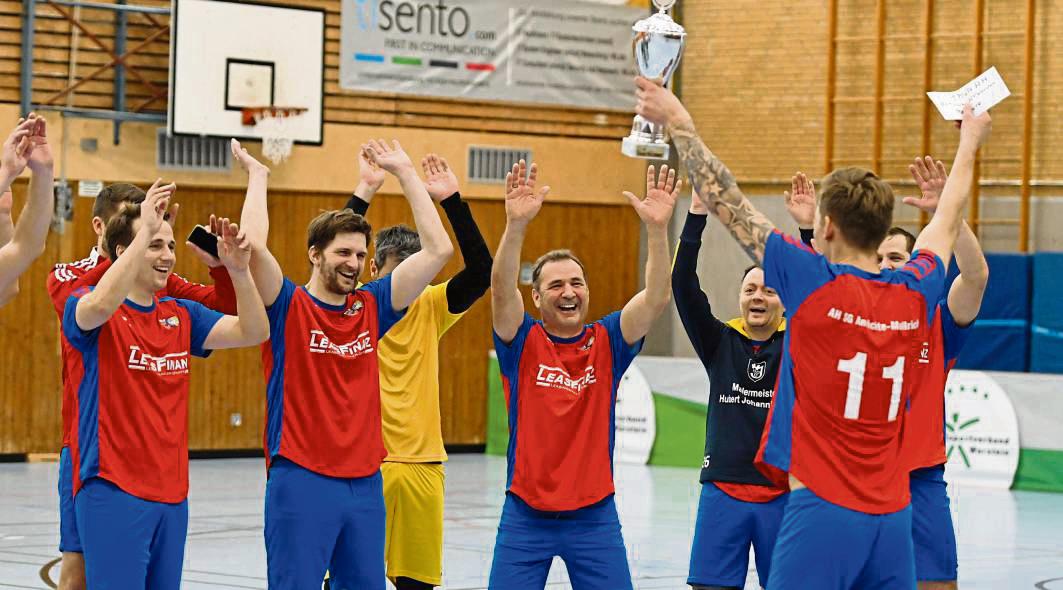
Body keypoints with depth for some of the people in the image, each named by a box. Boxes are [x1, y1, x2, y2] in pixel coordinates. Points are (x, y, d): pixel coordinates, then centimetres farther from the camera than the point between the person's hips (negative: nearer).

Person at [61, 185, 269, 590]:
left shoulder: (181, 316, 13)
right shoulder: (86, 307, -5)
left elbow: (253, 332, 6)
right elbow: (98, 305, -30)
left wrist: (238, 269, -10)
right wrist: (145, 231, -30)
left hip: (172, 493, 6)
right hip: (113, 492, -6)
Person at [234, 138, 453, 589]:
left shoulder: (371, 308, 10)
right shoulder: (288, 307, -3)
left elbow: (438, 250, 7)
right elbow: (254, 246, -20)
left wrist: (404, 172, 8)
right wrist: (257, 177, -7)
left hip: (365, 482, 5)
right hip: (301, 480, -5)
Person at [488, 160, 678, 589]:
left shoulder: (607, 342, 2)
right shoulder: (522, 341, -1)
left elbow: (656, 298, -11)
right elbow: (502, 292, -19)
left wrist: (657, 229, -25)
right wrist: (516, 225, -35)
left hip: (594, 516, 1)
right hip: (525, 516, -1)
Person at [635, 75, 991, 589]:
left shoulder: (813, 285, -8)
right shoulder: (915, 296, 5)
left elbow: (724, 201, -2)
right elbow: (948, 221, 26)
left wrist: (678, 124, 9)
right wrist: (969, 143, 43)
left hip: (822, 509, -6)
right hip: (892, 515, 6)